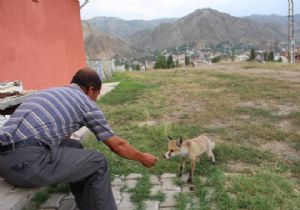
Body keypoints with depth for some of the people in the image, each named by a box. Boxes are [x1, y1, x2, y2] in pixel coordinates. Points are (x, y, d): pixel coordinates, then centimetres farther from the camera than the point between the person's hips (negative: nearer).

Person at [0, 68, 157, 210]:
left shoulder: (49, 92, 27)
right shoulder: (86, 103, 6)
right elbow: (117, 145, 11)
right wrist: (142, 158, 28)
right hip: (26, 160, -8)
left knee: (74, 147, 24)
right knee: (97, 163, 7)